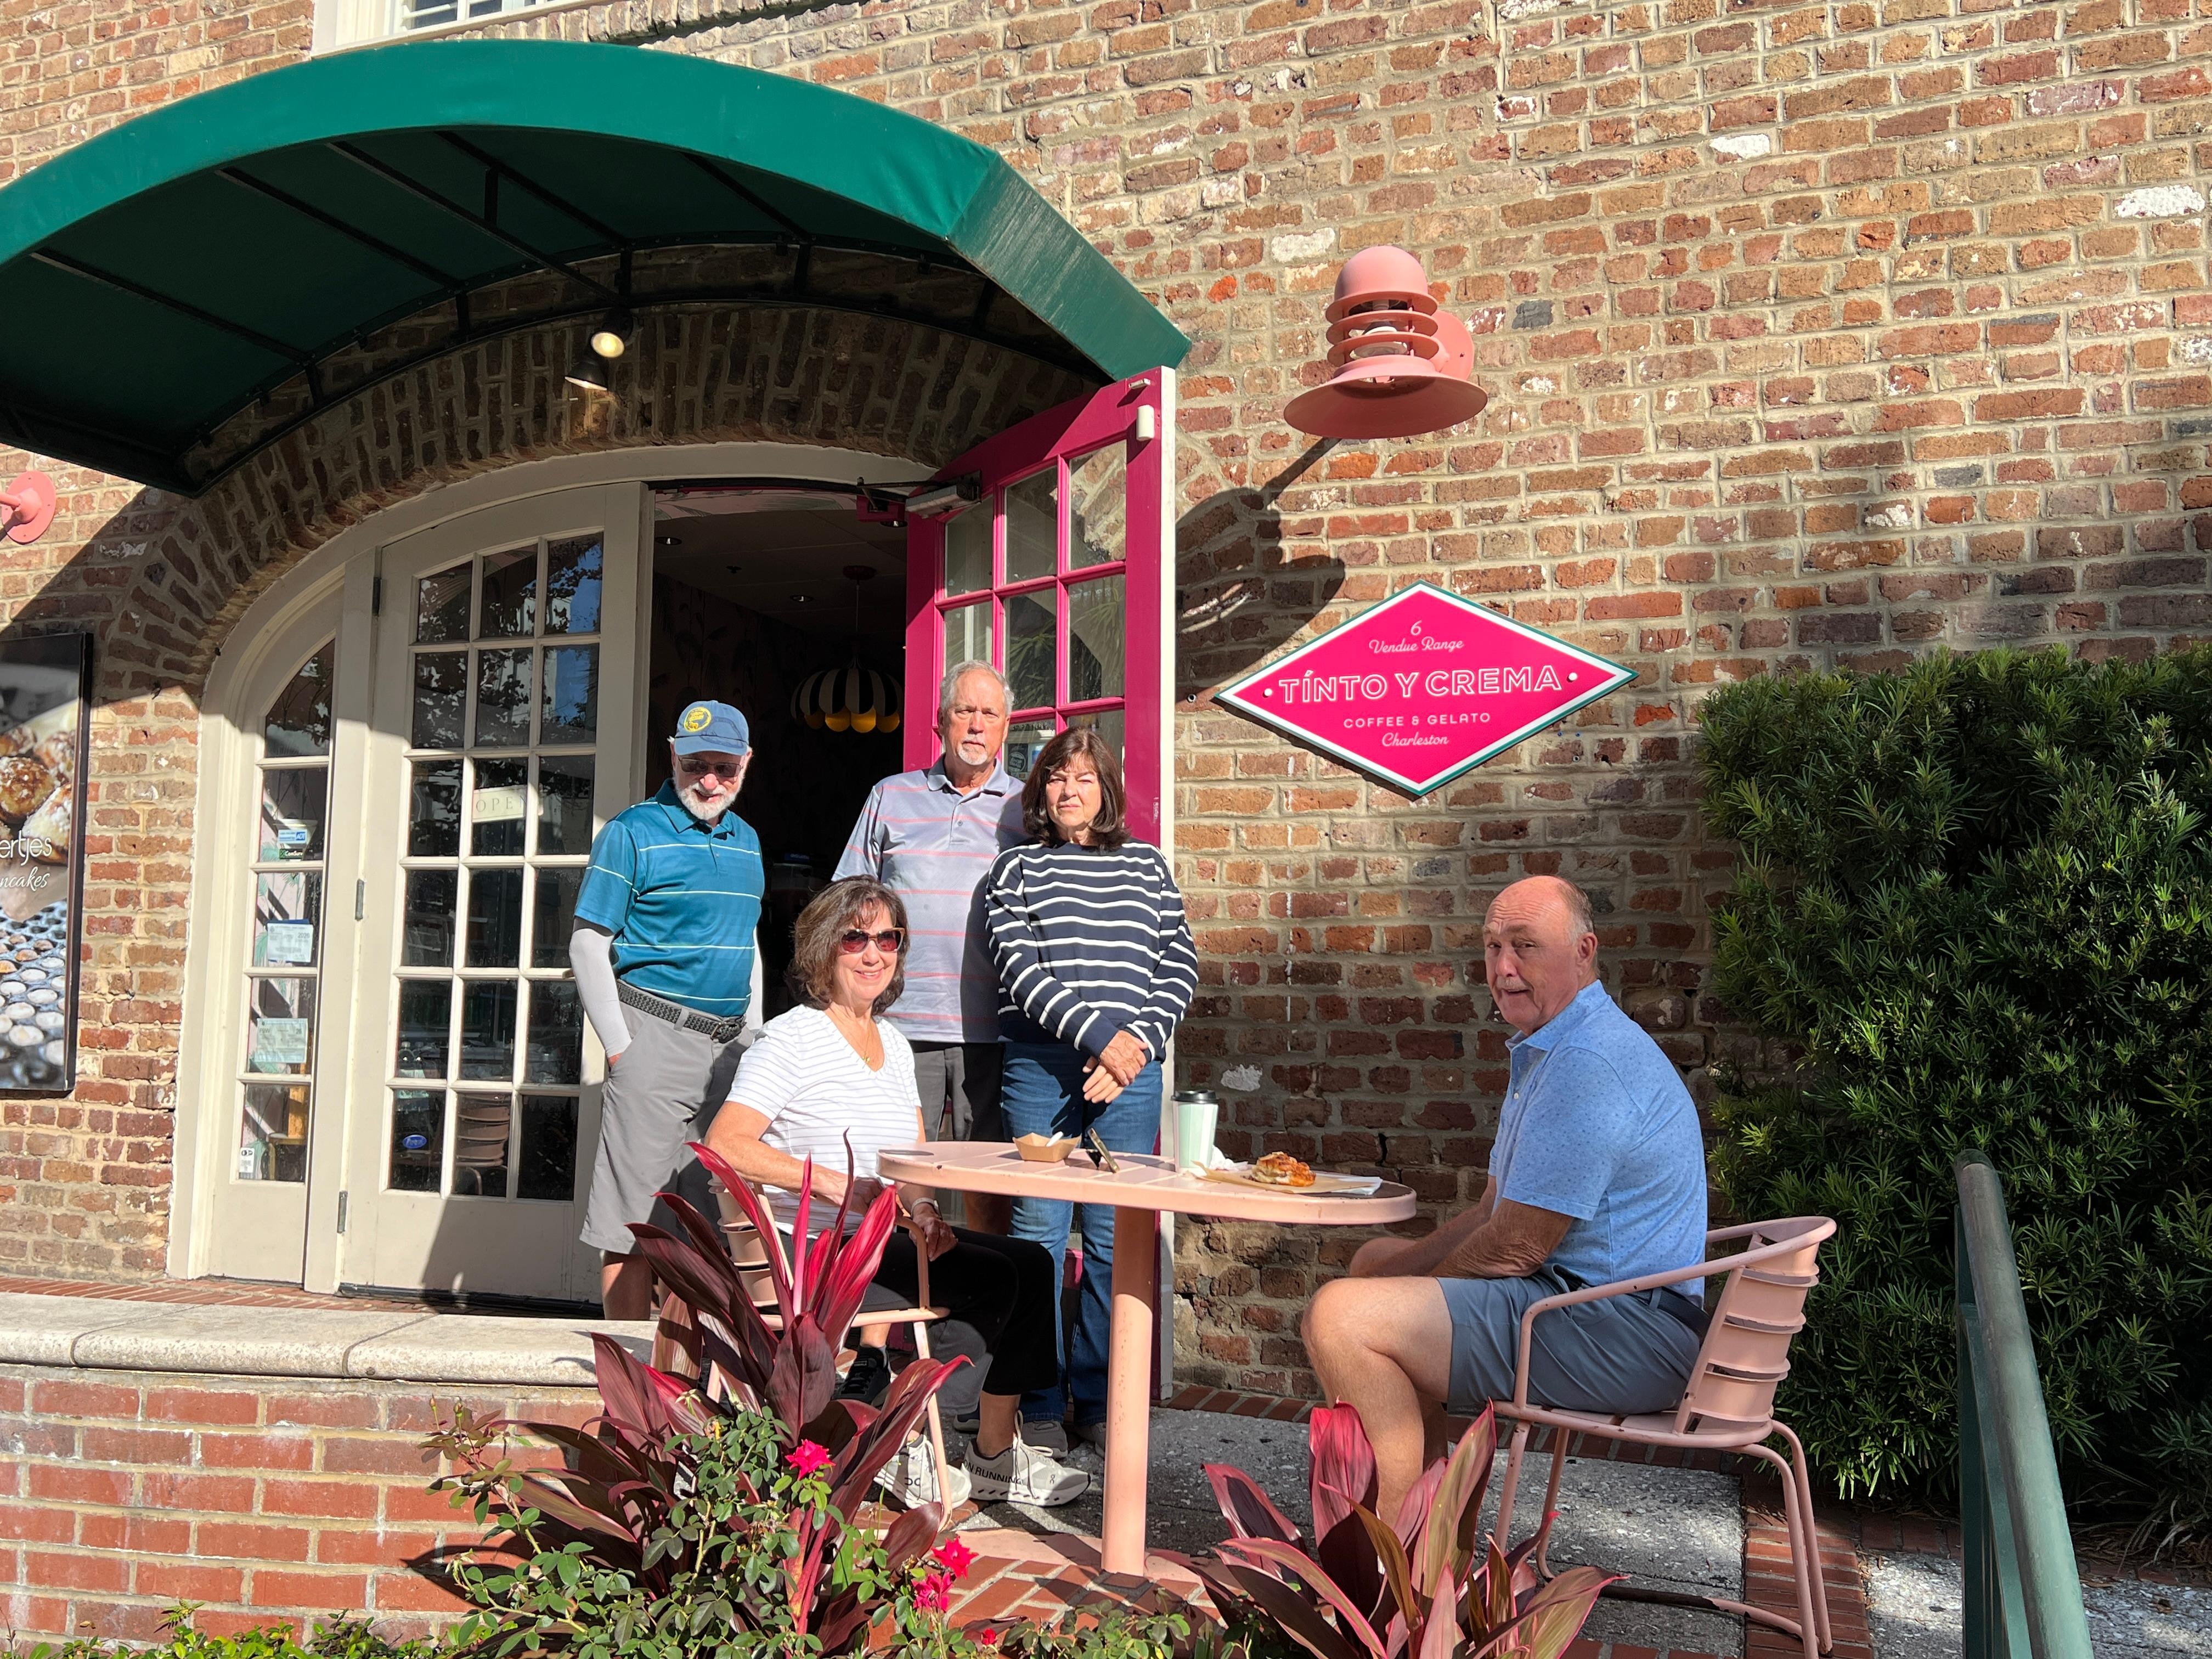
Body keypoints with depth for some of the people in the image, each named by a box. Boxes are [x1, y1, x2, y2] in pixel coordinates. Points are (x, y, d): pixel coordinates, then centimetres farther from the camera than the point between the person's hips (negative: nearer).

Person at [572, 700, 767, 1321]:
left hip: (729, 1043, 6)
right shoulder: (633, 832, -4)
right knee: (635, 1221, -3)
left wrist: (752, 1036, 14)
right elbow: (587, 944, -6)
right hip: (656, 1038, -6)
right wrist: (620, 1045, -11)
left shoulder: (745, 839, 15)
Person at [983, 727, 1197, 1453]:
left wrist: (1139, 1042, -6)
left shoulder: (1147, 865, 15)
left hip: (1130, 1069, 2)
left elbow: (1180, 965, 9)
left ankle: (1100, 1401, 14)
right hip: (1040, 1064, -1)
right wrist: (1098, 1032, -13)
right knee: (1039, 1232, -1)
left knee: (1115, 1237, 2)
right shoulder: (1018, 867, 10)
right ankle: (1037, 1405, 10)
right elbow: (1018, 966, -3)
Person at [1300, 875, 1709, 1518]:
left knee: (1342, 1316, -23)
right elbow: (1496, 1210, 20)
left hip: (1621, 1334, -12)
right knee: (1374, 1260, 25)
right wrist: (1400, 1267, 7)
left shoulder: (1587, 1066, -20)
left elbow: (1516, 1247, -20)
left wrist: (1414, 1279, -3)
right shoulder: (1547, 1050, 16)